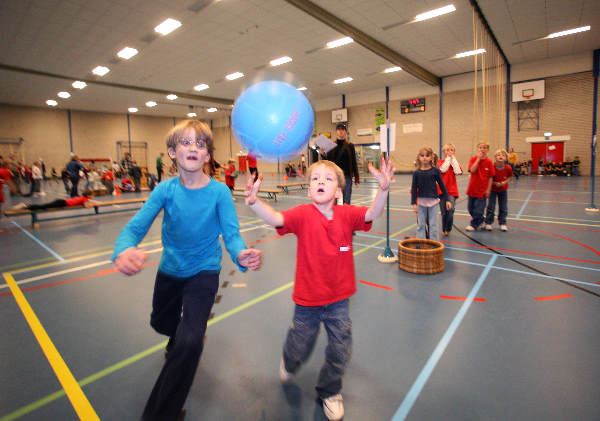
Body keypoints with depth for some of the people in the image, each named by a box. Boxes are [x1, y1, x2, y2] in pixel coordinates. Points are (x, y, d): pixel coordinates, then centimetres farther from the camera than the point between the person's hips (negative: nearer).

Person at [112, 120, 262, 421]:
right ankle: (183, 334, 65)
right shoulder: (166, 190, -15)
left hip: (203, 272, -3)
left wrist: (242, 254, -48)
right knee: (161, 323, 27)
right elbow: (136, 226, -23)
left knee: (189, 343, -17)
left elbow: (231, 233, -25)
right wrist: (123, 250, -46)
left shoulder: (219, 191, -21)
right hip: (169, 269, 4)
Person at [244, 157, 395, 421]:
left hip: (338, 299, 2)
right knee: (300, 347, 19)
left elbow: (372, 214, -22)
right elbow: (275, 218, -30)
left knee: (340, 350, 13)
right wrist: (253, 201, -48)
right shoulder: (303, 214, -17)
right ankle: (289, 363, 58)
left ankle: (329, 392, 43)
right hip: (307, 299, -1)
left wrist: (383, 189, -40)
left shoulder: (346, 214, -10)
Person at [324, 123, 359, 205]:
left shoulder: (350, 146, 4)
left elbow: (354, 162, 4)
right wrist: (323, 154, -12)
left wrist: (356, 177, 0)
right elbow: (327, 160, 8)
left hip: (347, 175, -1)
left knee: (346, 200, 2)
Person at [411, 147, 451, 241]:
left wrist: (447, 200, 3)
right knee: (421, 225, 7)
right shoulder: (416, 173, -1)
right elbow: (414, 188, 2)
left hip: (433, 201, -1)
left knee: (433, 225, 5)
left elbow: (442, 185, 3)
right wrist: (414, 203, -2)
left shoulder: (435, 171, -3)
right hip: (421, 201, 1)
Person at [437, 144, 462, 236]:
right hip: (442, 190, -1)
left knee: (450, 210, -15)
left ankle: (448, 229, 3)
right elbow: (443, 169, -15)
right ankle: (443, 230, 22)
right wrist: (448, 158, -5)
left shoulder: (455, 162, 11)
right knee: (444, 212, 3)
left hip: (452, 190, 1)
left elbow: (458, 172, -9)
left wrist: (453, 158, -4)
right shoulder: (441, 161, 7)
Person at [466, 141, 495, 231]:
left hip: (482, 189, -2)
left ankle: (473, 224, 18)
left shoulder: (489, 162, -6)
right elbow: (472, 170, -20)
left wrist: (488, 190, -7)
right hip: (472, 188, 2)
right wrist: (478, 158, -20)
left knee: (478, 209, 1)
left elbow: (491, 177, -3)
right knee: (471, 208, 12)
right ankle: (480, 222, 33)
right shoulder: (473, 159, -3)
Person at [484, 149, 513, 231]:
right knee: (490, 207, 1)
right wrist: (495, 183, -22)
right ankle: (488, 223, 13)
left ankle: (502, 223, 20)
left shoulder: (508, 168, -16)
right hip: (493, 189, -2)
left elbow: (509, 177, 2)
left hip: (503, 189, 2)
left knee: (503, 208, 8)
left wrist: (505, 182, -16)